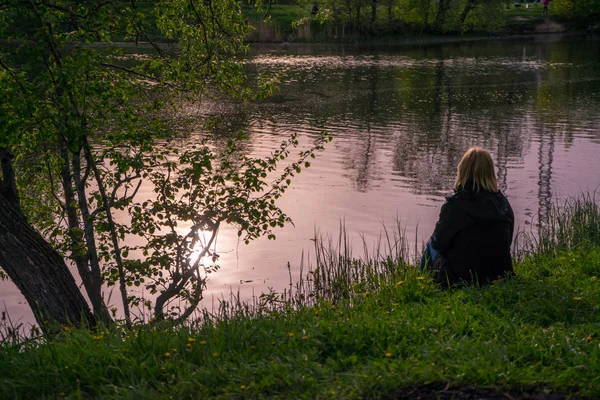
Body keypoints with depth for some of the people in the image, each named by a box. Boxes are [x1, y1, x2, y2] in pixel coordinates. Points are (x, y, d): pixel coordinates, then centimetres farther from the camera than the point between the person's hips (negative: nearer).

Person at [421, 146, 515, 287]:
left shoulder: (454, 205, -17)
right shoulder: (503, 203, -4)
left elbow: (439, 243, -6)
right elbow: (506, 243, 7)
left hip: (460, 278, -5)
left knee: (431, 246, 26)